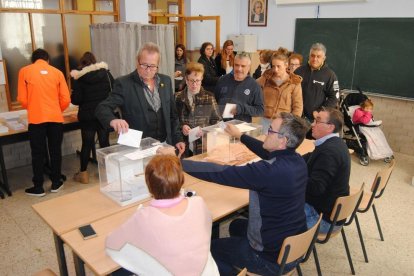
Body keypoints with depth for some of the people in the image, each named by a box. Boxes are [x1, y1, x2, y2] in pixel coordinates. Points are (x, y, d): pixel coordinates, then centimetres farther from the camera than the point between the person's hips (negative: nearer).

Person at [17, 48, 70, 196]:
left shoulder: (24, 71, 4)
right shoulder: (57, 72, 7)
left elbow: (22, 99, 2)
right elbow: (66, 100, 4)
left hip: (36, 119, -1)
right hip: (56, 118, 2)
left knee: (38, 153, 7)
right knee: (55, 151, 12)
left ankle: (38, 187, 15)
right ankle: (56, 183, 21)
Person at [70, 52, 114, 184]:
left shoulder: (79, 77, -8)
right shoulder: (106, 73, 0)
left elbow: (76, 99, -11)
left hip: (87, 115, -2)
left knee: (87, 143, 6)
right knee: (105, 141, 9)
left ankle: (83, 173, 14)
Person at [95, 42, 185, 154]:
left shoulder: (166, 81, 4)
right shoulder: (124, 83, -10)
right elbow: (102, 108, -17)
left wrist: (177, 139, 6)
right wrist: (113, 120, -38)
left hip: (165, 145, 4)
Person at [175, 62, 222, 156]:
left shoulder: (209, 97, 3)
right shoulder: (177, 97, 3)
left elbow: (217, 120, 5)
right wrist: (181, 127, -12)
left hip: (204, 146, 0)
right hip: (184, 146, 0)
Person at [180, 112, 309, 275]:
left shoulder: (270, 171, -33)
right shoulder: (296, 160, -7)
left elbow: (219, 173, -30)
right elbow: (268, 152, 13)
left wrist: (177, 162, -22)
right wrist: (240, 136, 22)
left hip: (274, 255, -8)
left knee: (211, 248, 12)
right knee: (236, 226, 29)